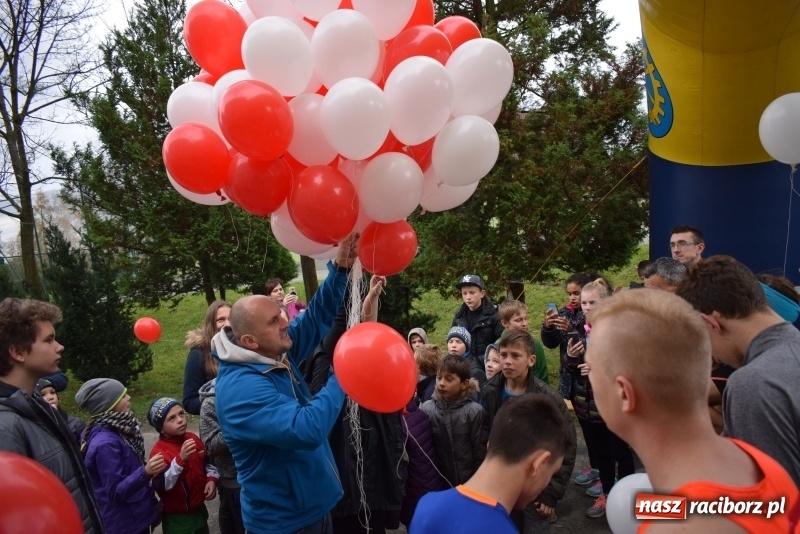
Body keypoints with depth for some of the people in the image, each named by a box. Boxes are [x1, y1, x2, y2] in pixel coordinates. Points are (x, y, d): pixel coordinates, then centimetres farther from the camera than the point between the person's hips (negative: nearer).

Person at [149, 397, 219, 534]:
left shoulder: (193, 438, 0)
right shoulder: (158, 451, -20)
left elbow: (207, 462, 15)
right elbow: (161, 485, -31)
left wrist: (212, 479, -2)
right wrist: (181, 459, -39)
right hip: (177, 518, -6)